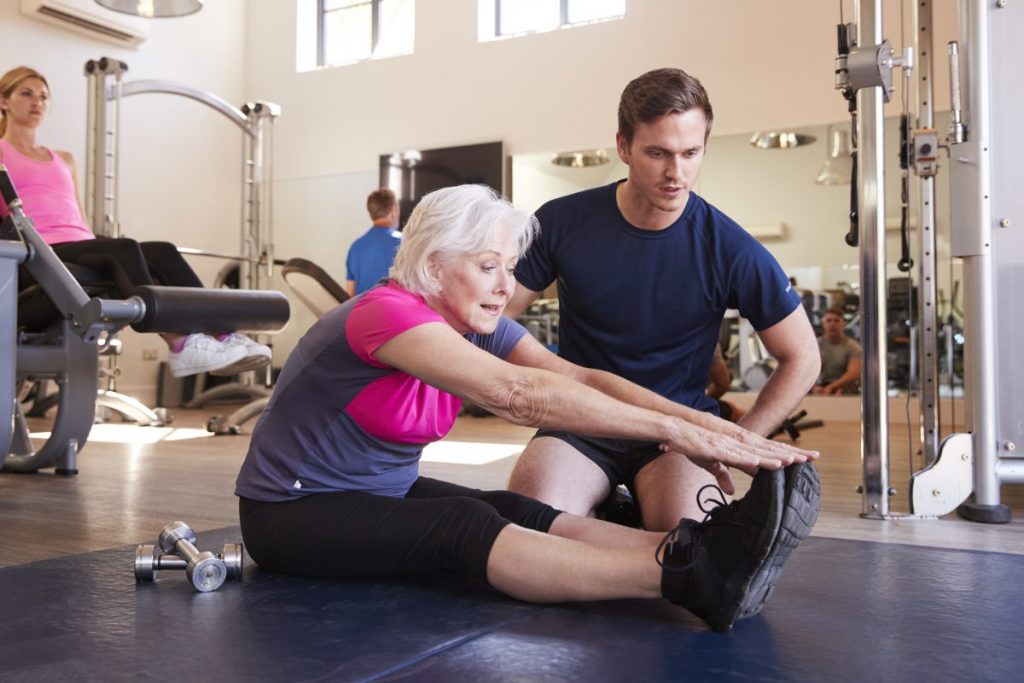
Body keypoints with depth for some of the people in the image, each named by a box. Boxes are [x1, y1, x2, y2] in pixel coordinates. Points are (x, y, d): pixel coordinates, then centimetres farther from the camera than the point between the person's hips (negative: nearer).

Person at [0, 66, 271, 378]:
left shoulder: (65, 160, 30)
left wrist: (100, 241, 12)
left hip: (82, 249, 5)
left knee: (163, 251, -24)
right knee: (124, 249, -35)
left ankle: (223, 334, -39)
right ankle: (180, 345, -50)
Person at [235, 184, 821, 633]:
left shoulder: (480, 327, -2)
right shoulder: (388, 314, -27)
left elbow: (579, 377, -17)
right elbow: (515, 393, -41)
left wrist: (696, 419, -32)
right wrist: (674, 431, -44)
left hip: (387, 494, 7)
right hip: (294, 511, -7)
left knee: (522, 514, -20)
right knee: (465, 527, -32)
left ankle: (703, 553, -36)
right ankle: (690, 578, -46)